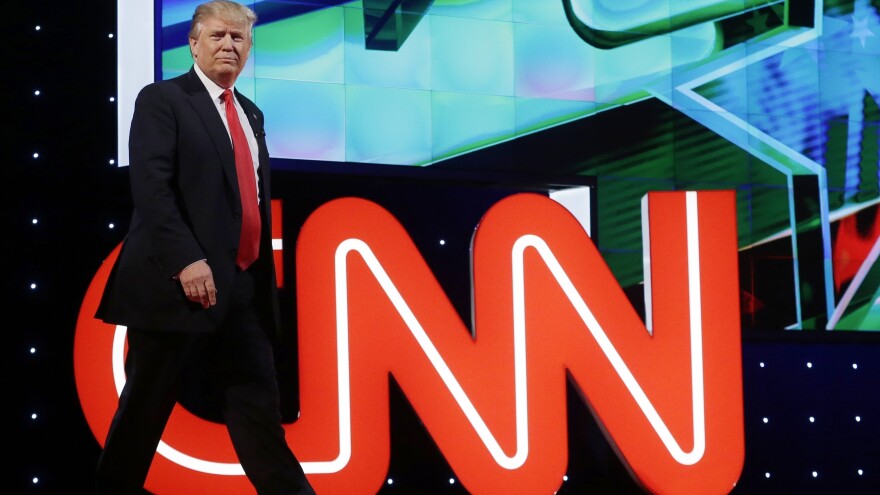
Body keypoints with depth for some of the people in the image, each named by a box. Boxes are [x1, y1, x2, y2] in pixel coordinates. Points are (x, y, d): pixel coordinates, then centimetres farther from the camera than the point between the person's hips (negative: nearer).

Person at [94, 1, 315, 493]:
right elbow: (151, 187, -15)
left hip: (244, 287, 6)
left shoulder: (251, 114, 20)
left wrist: (265, 276, 16)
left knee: (259, 406, 6)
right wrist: (187, 260, -24)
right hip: (180, 282, -6)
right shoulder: (162, 99, -3)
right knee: (145, 410, 1)